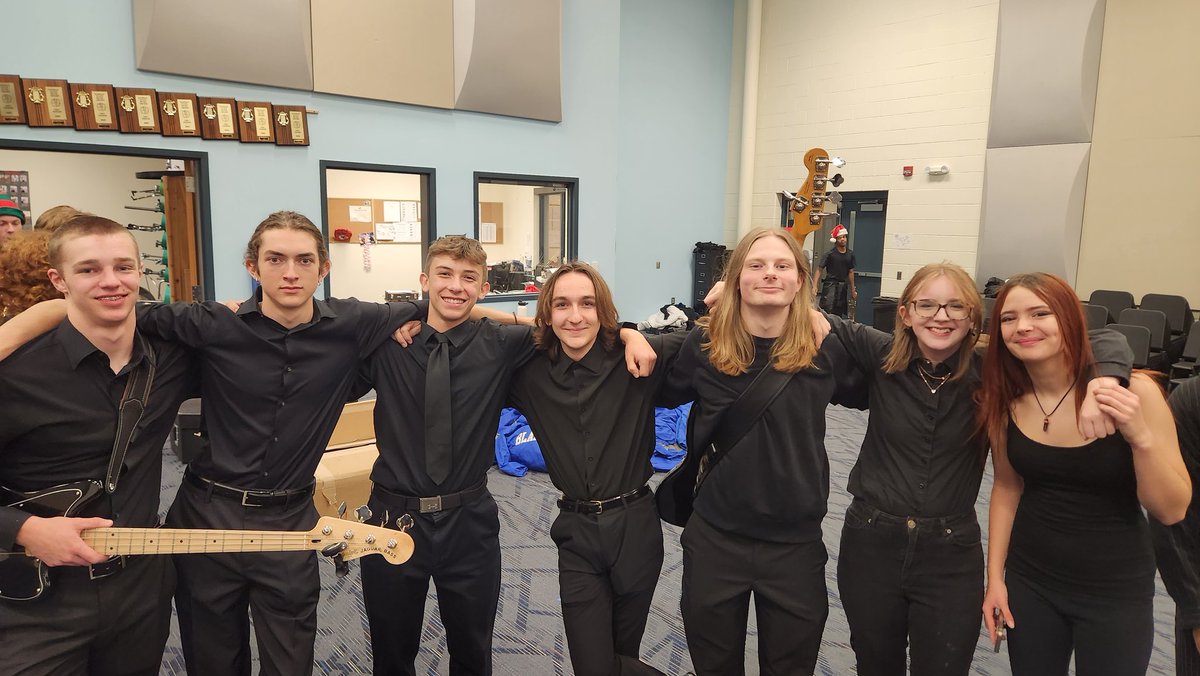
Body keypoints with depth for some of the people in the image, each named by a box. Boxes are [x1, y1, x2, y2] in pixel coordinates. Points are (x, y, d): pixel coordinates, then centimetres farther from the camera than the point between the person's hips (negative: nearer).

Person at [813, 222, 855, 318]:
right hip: (830, 284, -5)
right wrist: (815, 286, -17)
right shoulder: (830, 254, -5)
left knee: (839, 313, 7)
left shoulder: (850, 254, 9)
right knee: (827, 312, -15)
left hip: (843, 286, 5)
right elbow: (819, 269, -6)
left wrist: (853, 290, 19)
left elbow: (851, 272, 17)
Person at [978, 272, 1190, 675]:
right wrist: (995, 578, 3)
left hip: (1116, 592, -2)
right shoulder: (1004, 400, -9)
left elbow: (1172, 511, -13)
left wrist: (1141, 437, -29)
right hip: (1029, 582, 3)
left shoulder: (1131, 391, -18)